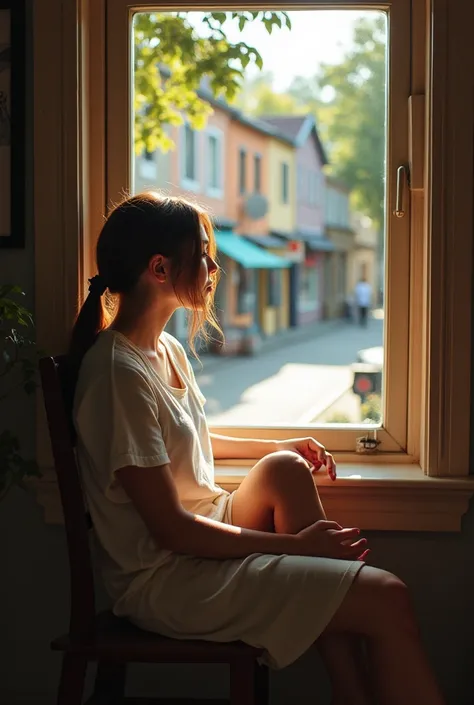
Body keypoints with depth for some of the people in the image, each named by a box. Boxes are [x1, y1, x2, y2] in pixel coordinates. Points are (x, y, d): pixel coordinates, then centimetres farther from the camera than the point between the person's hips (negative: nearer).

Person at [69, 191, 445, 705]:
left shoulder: (166, 350, 8)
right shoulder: (119, 373, -22)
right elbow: (170, 529, -22)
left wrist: (280, 446, 15)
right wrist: (296, 544, -17)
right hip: (162, 581, -10)